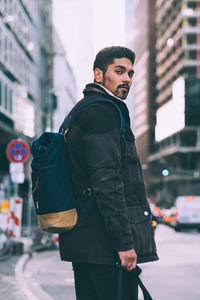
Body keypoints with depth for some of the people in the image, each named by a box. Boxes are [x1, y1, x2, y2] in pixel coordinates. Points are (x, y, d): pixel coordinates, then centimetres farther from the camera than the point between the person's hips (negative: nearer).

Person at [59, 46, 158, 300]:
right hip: (105, 241, -10)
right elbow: (107, 181, -20)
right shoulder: (103, 111, -10)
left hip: (81, 241, 10)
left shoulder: (79, 112, 21)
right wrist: (125, 242, -21)